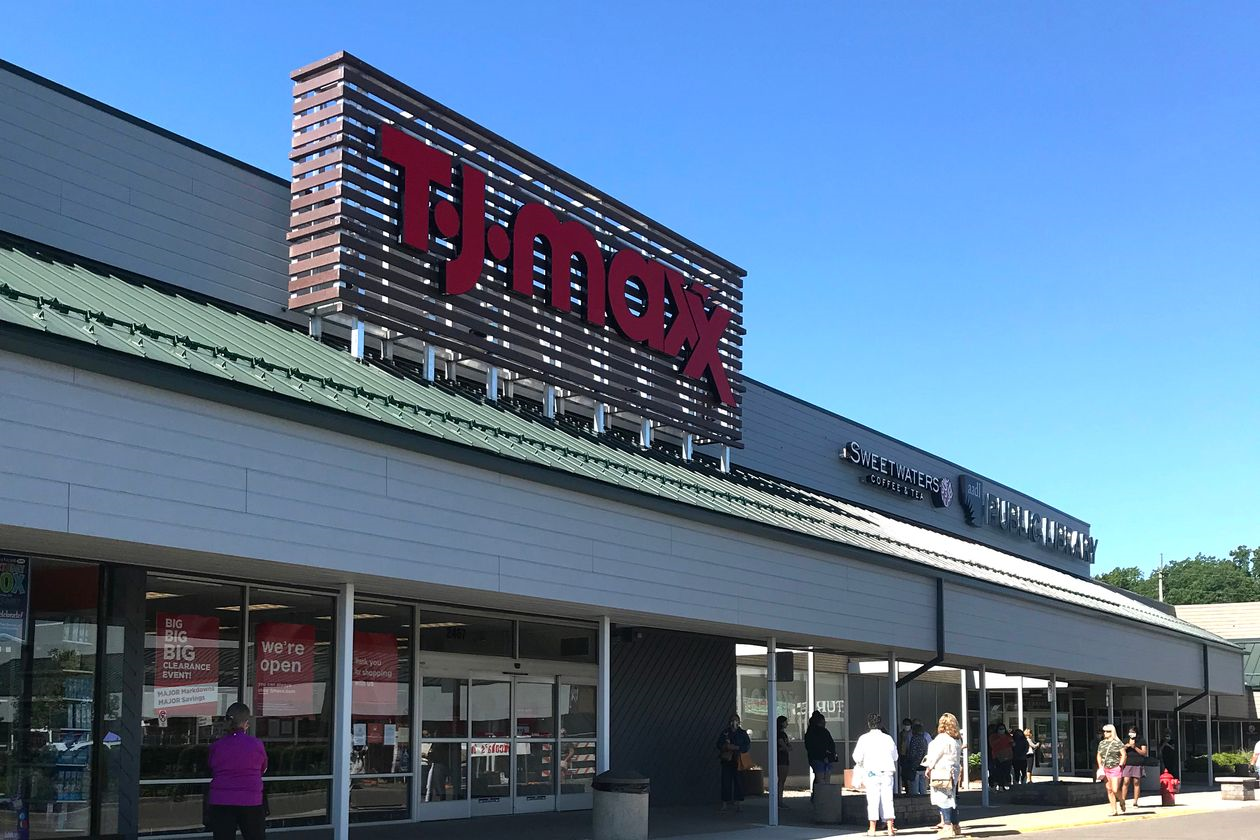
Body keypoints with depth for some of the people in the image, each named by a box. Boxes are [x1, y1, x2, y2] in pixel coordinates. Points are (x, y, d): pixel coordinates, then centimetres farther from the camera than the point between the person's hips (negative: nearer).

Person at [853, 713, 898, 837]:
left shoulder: (864, 738, -1)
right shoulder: (888, 738, 6)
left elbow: (857, 757, -1)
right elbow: (895, 756, 12)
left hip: (872, 772, -2)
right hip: (887, 771, 2)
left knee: (873, 800, 1)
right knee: (887, 800, 5)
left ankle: (872, 829, 1)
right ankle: (890, 828, 2)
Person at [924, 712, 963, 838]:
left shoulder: (941, 738, -12)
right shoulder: (957, 740, 12)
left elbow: (934, 756, -9)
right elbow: (957, 757, 13)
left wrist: (929, 768, 2)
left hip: (941, 772, -8)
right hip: (953, 772, 8)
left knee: (943, 799, -6)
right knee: (951, 798, 15)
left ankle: (948, 827, -9)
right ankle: (955, 826, 20)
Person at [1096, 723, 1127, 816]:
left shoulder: (1118, 743, -4)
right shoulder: (1101, 743, 12)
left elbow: (1123, 755, -4)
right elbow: (1099, 755, 19)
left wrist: (1120, 765, -12)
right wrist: (1100, 766, 8)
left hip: (1115, 769, -5)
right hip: (1105, 769, 5)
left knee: (1115, 790, -10)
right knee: (1109, 790, 5)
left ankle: (1122, 804, 19)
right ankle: (1114, 811, 11)